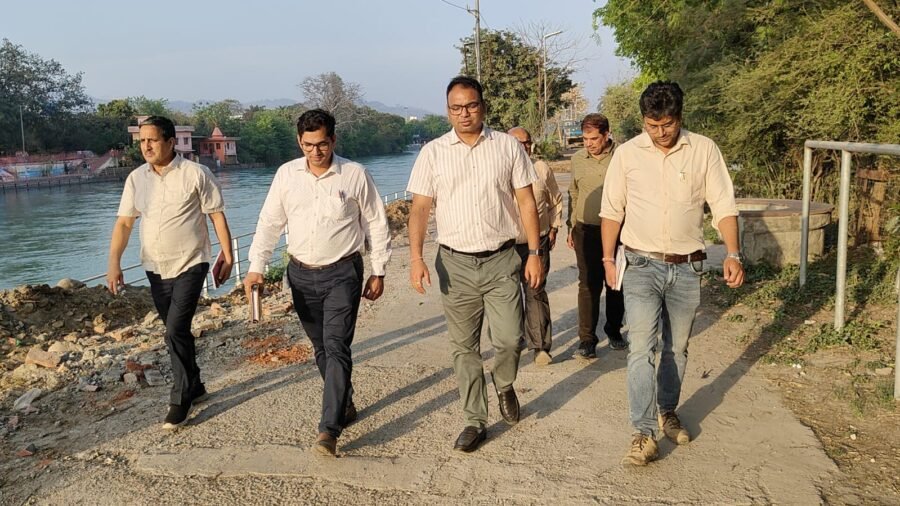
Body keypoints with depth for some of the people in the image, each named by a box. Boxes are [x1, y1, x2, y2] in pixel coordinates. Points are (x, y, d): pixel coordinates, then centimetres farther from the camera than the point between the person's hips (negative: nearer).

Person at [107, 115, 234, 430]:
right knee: (176, 332, 15)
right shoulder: (136, 178, 2)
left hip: (189, 265, -5)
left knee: (176, 331, -12)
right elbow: (124, 222, 2)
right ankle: (194, 386, 32)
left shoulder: (195, 174, -10)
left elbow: (217, 216, -6)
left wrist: (228, 257, -5)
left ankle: (181, 399, 3)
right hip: (155, 269, 5)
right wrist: (114, 263, -9)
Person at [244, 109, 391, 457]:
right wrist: (256, 267, -4)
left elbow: (376, 225, 2)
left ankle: (329, 430, -11)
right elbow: (269, 222, 5)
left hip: (342, 273, -4)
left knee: (336, 347, -11)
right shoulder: (287, 174, 3)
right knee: (321, 348, 13)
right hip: (301, 274, 4)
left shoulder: (355, 175, -5)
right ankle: (345, 405, 32)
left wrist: (378, 272, 2)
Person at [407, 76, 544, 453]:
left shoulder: (508, 146, 2)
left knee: (509, 340, -4)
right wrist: (416, 257, -11)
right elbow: (420, 208, 0)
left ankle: (504, 386, 30)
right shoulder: (433, 152, 2)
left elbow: (526, 201, 4)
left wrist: (534, 253, -1)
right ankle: (475, 421, 21)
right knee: (463, 347, 7)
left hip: (501, 260, -1)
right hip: (455, 263, 1)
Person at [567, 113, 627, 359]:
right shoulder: (577, 159, 5)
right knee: (588, 285, -1)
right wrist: (571, 227, 15)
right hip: (586, 231, 2)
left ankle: (614, 331, 29)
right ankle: (587, 339, 3)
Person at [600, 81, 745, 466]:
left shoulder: (704, 150, -2)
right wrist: (608, 258, 3)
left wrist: (733, 254, -12)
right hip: (642, 265, -1)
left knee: (676, 348, 14)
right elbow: (612, 211, 5)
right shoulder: (627, 154, -2)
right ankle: (644, 433, -6)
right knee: (641, 347, -11)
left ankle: (667, 412, 34)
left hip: (687, 267, 2)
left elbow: (723, 206, -2)